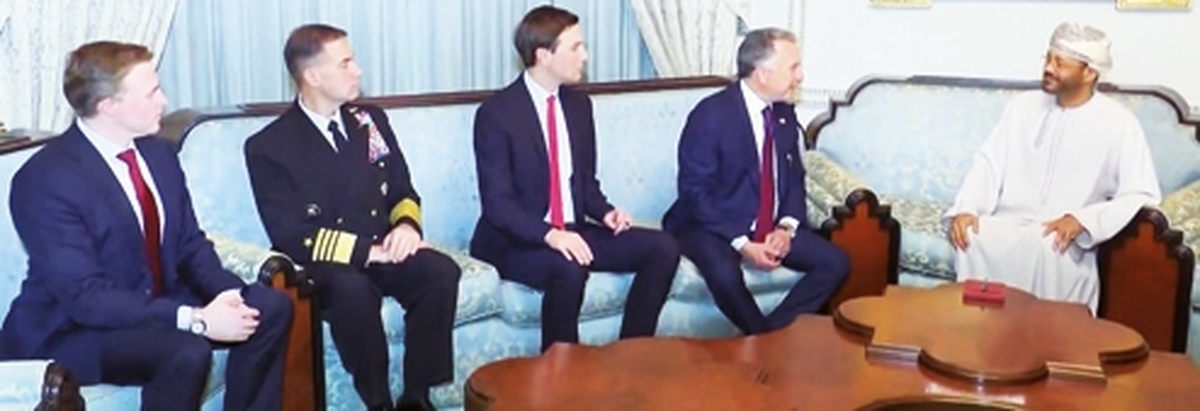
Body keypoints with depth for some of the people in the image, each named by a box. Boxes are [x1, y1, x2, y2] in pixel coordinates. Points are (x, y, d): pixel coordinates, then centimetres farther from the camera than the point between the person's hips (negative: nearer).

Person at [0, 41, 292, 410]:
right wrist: (196, 319, -32)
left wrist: (226, 293, -15)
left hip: (159, 305, 8)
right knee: (185, 350, -32)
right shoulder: (45, 180, -21)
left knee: (270, 307, -8)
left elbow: (190, 243, 7)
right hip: (72, 332, -7)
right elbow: (84, 296, -26)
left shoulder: (158, 152, 2)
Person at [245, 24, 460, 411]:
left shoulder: (370, 120, 11)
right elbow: (290, 236, -12)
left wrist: (406, 225, -9)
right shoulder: (269, 146, -5)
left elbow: (403, 192, 15)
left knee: (441, 271, -26)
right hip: (323, 264, -4)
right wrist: (365, 250, -21)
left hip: (383, 251, 5)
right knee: (352, 289, -38)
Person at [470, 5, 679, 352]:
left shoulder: (579, 104, 7)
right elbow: (497, 203, -18)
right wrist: (549, 235, -32)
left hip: (572, 232, 7)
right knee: (569, 269, -38)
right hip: (516, 241, -7)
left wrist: (605, 212, -5)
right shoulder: (496, 113, -13)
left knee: (662, 248, -10)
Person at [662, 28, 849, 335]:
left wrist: (786, 227, -9)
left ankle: (776, 331, -5)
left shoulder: (784, 113, 3)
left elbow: (794, 178, 11)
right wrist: (742, 244, -24)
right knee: (724, 274, -36)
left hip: (770, 227, 7)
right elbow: (695, 192, -19)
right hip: (713, 226, -6)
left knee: (835, 262, -8)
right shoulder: (711, 115, -18)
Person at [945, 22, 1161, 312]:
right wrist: (965, 209, -13)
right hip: (1008, 225, 3)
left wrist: (1082, 220, -21)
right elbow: (989, 164, 7)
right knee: (971, 237, -30)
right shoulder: (1023, 106, 10)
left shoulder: (1118, 123, -1)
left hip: (1063, 236, -2)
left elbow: (1142, 195, -5)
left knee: (1047, 248, -37)